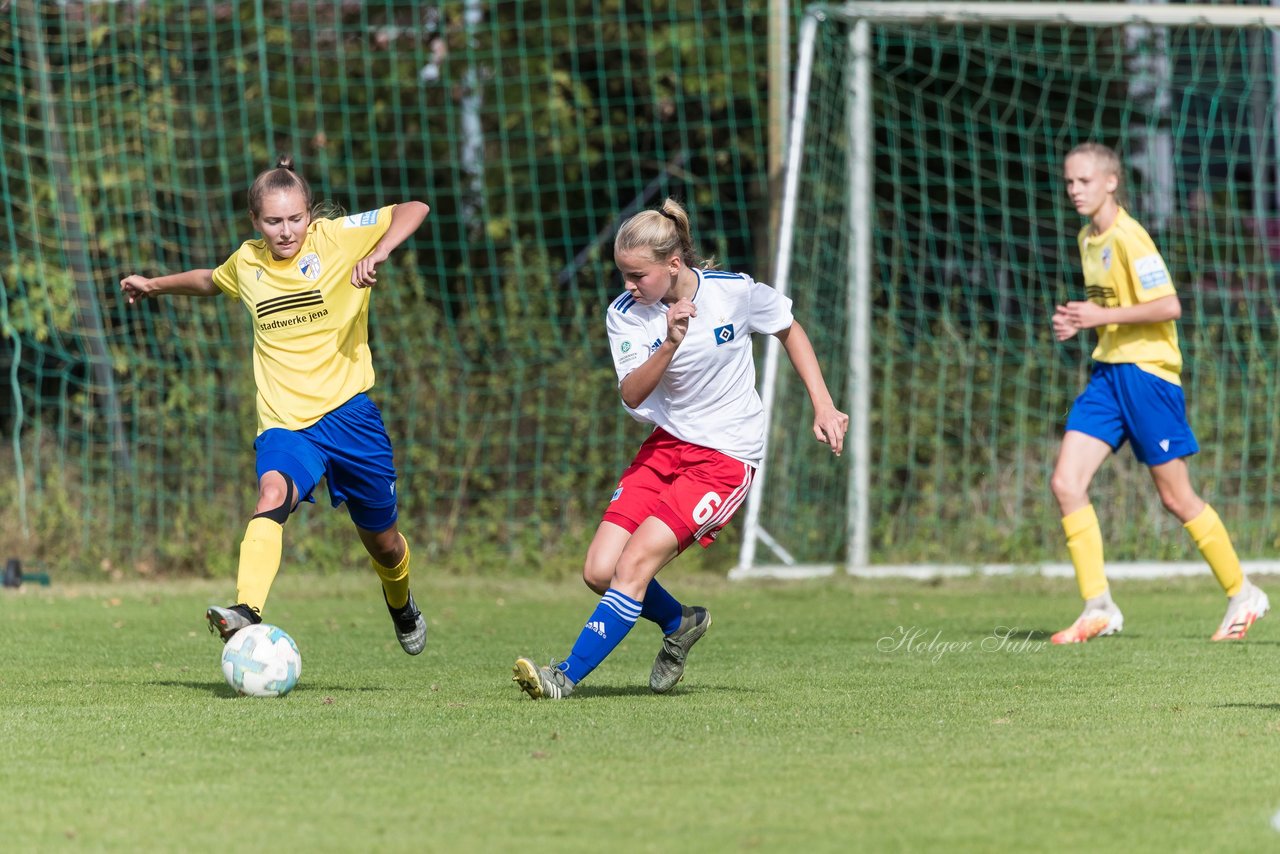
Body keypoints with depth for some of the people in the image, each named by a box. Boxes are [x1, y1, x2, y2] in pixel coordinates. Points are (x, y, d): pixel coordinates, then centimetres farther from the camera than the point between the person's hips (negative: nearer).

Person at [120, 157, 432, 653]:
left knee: (381, 539, 13)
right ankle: (246, 611, -49)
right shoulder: (247, 263, 7)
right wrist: (154, 286, 31)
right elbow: (212, 281, 32)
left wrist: (378, 253, -28)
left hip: (347, 410, -1)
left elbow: (413, 211, -13)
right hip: (283, 421, 1)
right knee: (273, 493, -32)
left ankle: (401, 603, 47)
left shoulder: (337, 239, -5)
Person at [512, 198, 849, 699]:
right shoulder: (626, 314, -8)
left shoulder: (735, 291, -12)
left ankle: (567, 676, -15)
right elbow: (632, 395, -20)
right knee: (600, 571, -5)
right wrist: (669, 344, -37)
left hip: (727, 455, -5)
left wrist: (824, 406, 2)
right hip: (667, 445, 5)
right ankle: (680, 624, 24)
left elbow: (790, 330, 7)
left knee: (634, 564, -18)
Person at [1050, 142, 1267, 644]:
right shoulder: (1088, 239, 13)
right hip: (1107, 373, 8)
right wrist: (1078, 321, 7)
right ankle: (1098, 608, -5)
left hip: (1145, 371, -8)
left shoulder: (1128, 238, -15)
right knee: (1066, 483, -7)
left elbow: (1168, 306, -21)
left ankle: (1243, 595, 17)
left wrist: (1103, 317, -20)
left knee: (1175, 496, 0)